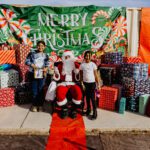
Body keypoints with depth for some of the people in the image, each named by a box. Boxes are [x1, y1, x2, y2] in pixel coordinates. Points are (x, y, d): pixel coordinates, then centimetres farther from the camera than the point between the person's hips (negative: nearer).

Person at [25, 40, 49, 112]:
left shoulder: (45, 56, 8)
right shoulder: (32, 54, 4)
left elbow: (47, 64, 5)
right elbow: (27, 61, 3)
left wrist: (46, 68, -16)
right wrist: (31, 64, -15)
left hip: (42, 75, 1)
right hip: (34, 74, 0)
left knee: (41, 90, 3)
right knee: (34, 91, 3)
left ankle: (40, 105, 15)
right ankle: (34, 105, 17)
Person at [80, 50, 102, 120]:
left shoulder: (93, 64, -6)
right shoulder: (82, 65, -1)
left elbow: (96, 75, -3)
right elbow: (81, 75, 4)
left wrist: (98, 84, -6)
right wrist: (82, 83, -2)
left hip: (92, 83, -3)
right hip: (85, 83, 3)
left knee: (92, 98, -3)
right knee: (87, 97, 14)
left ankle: (95, 113, 4)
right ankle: (88, 110, 30)